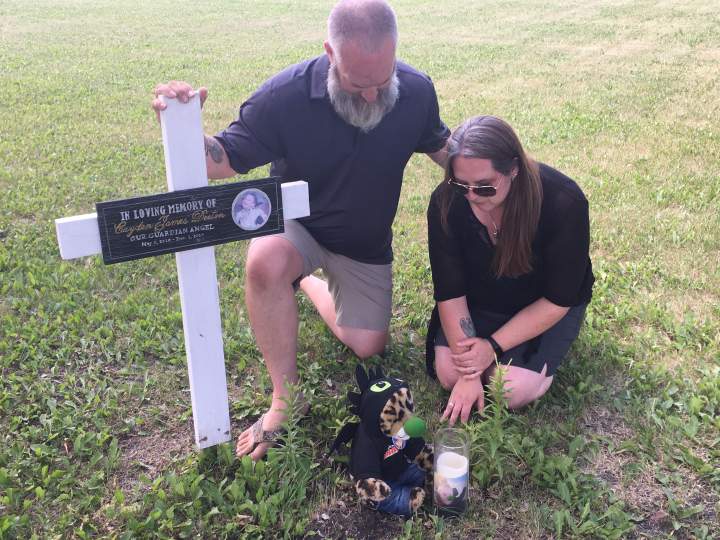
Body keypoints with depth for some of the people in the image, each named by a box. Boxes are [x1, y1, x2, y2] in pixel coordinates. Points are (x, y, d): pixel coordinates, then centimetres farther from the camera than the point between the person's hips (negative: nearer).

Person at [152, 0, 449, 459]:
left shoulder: (416, 91, -17)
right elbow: (227, 160, -22)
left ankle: (311, 283, 38)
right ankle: (286, 398, -19)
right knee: (265, 263, -39)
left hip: (366, 245, 4)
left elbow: (440, 146, 5)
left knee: (367, 347, 8)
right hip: (296, 224, -3)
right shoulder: (286, 95, -28)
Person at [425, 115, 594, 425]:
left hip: (544, 307, -2)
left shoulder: (564, 203, -31)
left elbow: (558, 300, -22)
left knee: (513, 391, -20)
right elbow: (449, 290, -20)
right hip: (478, 302, 3)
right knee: (448, 372, -16)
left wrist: (493, 346, -24)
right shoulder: (446, 202, -24)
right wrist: (469, 375, -24)